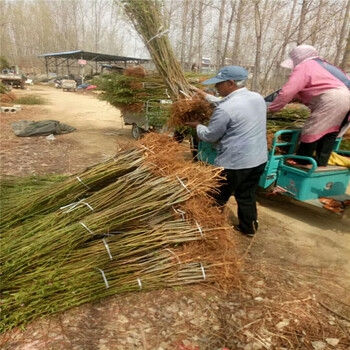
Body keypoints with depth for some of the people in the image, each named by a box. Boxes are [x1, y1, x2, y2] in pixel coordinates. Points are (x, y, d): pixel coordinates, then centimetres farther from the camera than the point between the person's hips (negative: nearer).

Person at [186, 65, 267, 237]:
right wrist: (205, 96, 26)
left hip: (234, 163, -7)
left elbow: (210, 136, -8)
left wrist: (197, 125, 11)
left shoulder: (224, 110, -21)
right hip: (259, 160, 8)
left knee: (218, 199, 12)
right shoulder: (258, 98, 5)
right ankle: (248, 227, 35)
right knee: (247, 196, 23)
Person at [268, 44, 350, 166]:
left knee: (311, 131, -1)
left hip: (332, 100, -9)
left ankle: (301, 163, 9)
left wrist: (272, 108, 6)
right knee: (329, 134, 14)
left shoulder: (303, 67, 2)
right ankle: (321, 164, 18)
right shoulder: (321, 64, 31)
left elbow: (287, 92, -4)